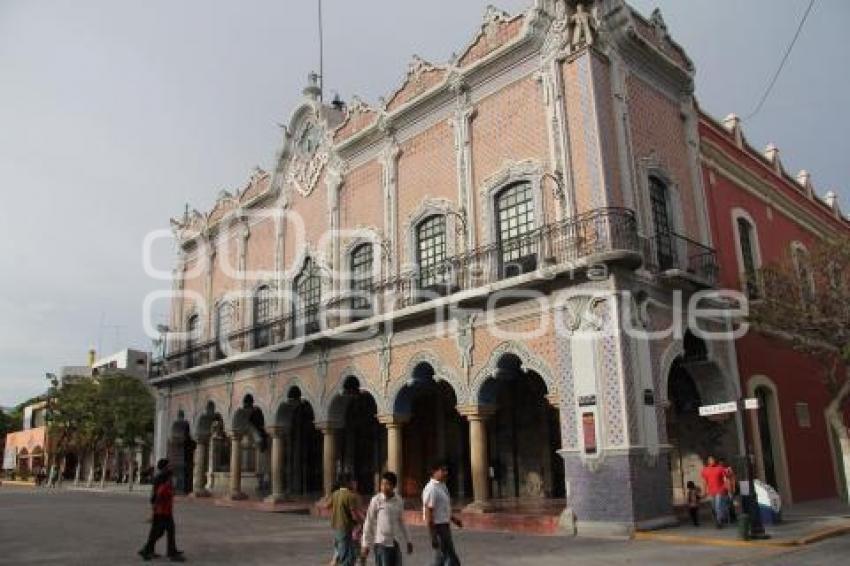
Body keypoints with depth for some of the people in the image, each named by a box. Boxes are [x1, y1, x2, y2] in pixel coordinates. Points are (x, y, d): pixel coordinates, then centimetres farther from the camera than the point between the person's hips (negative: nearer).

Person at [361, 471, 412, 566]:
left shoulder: (399, 501, 2)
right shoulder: (376, 500, -11)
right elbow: (369, 523, -6)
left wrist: (407, 540, 16)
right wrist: (365, 544, -5)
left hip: (395, 543, 4)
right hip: (381, 543, -4)